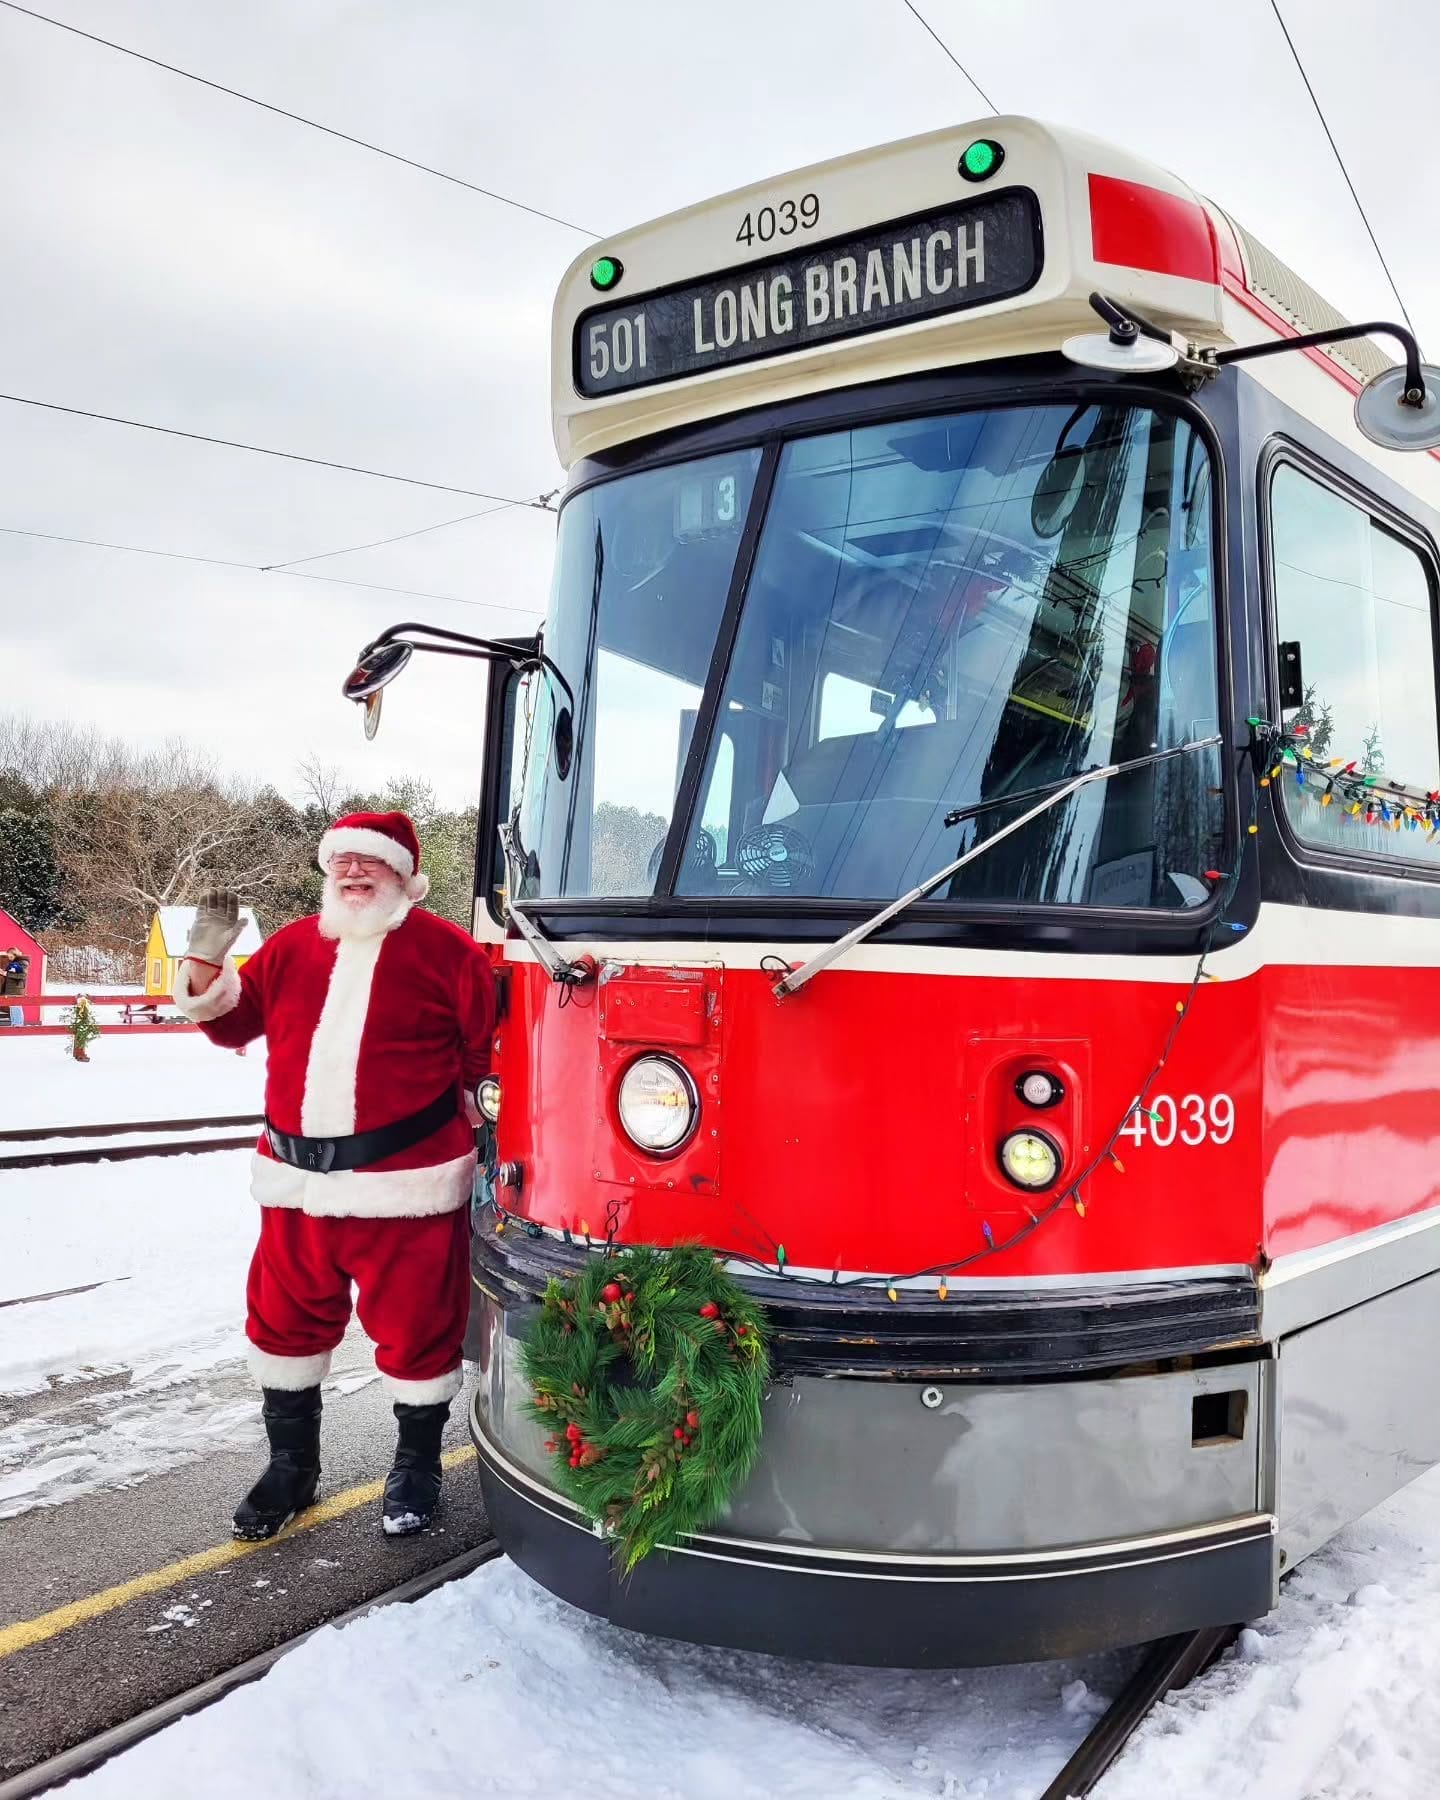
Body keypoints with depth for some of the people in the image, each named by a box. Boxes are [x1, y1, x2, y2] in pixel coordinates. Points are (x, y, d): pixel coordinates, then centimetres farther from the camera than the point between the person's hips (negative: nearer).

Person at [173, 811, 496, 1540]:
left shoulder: (446, 949, -3)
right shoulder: (291, 946, 10)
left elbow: (486, 1050, 0)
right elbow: (234, 1021, 14)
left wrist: (477, 1120, -4)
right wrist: (207, 962, -1)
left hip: (404, 1181, -4)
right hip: (297, 1180, 5)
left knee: (414, 1326, 6)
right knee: (285, 1320, 15)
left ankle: (417, 1469, 28)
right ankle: (291, 1465, 35)